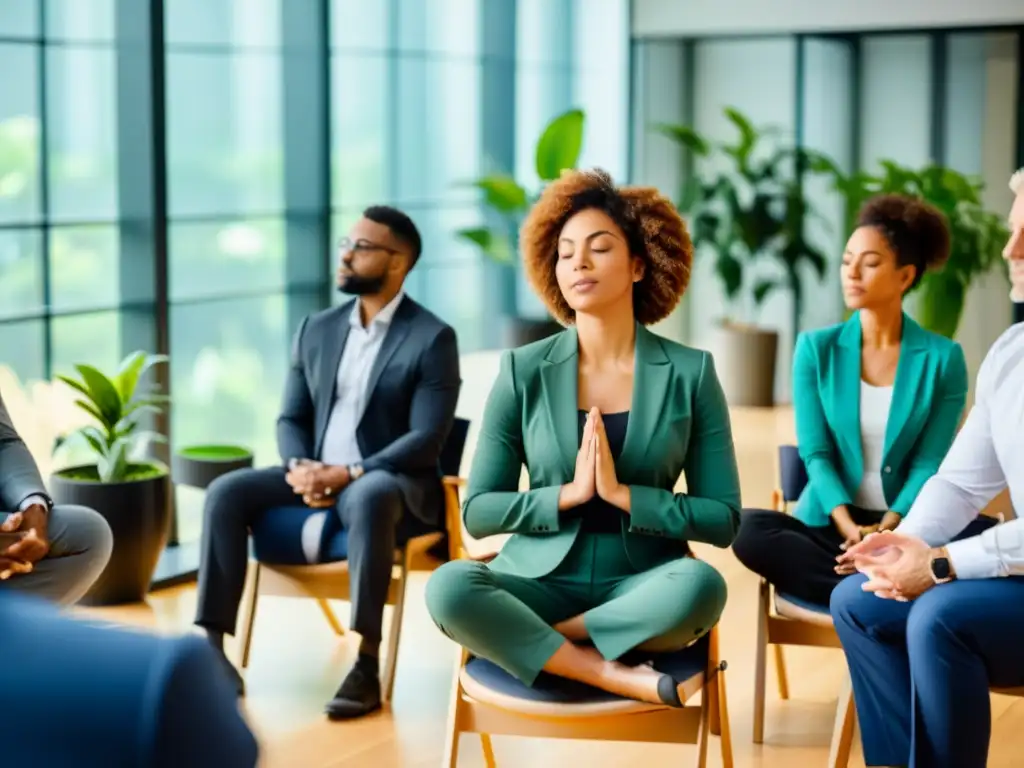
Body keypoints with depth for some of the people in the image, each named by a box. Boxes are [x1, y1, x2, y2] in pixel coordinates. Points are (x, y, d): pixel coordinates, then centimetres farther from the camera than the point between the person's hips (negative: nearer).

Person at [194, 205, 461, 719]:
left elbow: (426, 440, -14)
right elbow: (291, 418, 12)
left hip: (391, 483, -6)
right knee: (226, 491, -18)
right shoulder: (316, 329, 13)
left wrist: (349, 473, -23)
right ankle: (211, 647, -20)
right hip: (316, 477, 6)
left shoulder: (432, 339, -6)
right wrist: (300, 467, -10)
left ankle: (366, 666, -37)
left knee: (367, 498, -40)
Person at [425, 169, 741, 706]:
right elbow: (477, 512, 1)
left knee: (699, 585, -35)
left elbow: (722, 520, -2)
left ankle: (522, 641, -17)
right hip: (541, 581, 0)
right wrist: (569, 493, -13)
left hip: (640, 587, 0)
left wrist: (620, 493, -14)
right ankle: (613, 674, -24)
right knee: (449, 587, -31)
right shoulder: (523, 372, 2)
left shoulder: (690, 373, 0)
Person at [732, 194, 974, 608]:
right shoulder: (816, 348, 3)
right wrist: (849, 527, -20)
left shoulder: (943, 358, 1)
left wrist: (886, 531, -21)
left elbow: (929, 464, -4)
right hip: (828, 526, 2)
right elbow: (816, 454, -3)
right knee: (749, 529, -30)